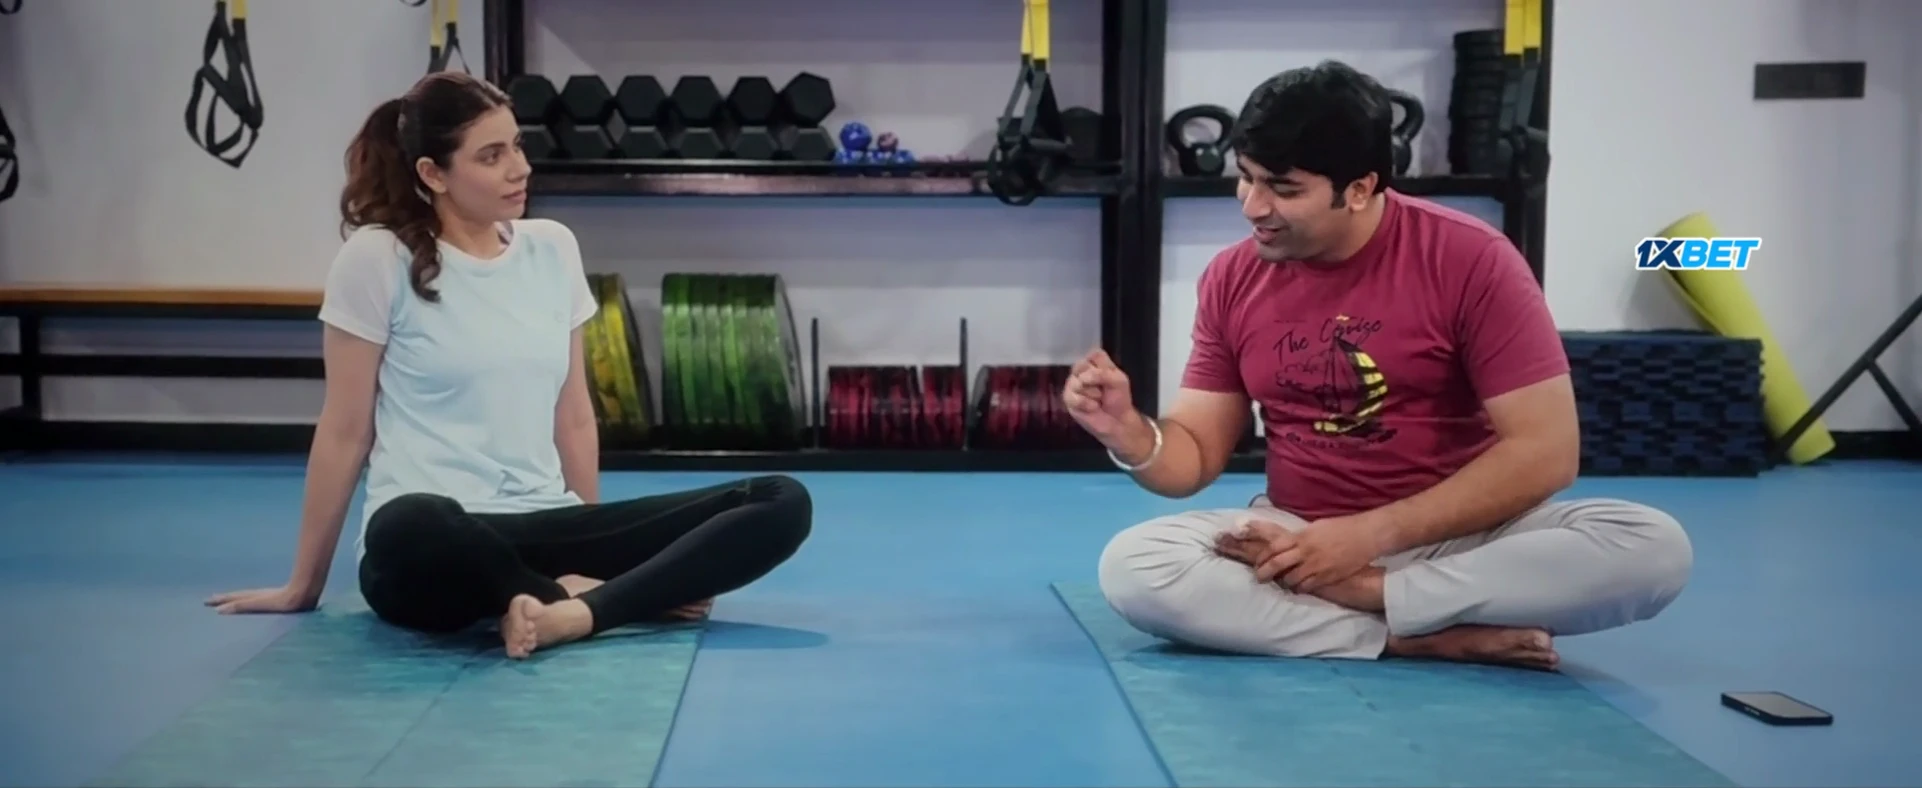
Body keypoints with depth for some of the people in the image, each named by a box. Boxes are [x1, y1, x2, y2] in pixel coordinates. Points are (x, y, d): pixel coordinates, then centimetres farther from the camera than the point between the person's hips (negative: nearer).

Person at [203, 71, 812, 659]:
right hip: (435, 541, -5)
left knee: (782, 503, -14)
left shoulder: (553, 248, 11)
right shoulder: (378, 258, -3)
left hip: (542, 527, 5)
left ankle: (574, 613, -29)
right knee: (412, 530, -45)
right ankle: (589, 595, -20)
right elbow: (346, 431, 1)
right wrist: (303, 587, 6)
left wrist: (594, 549, 19)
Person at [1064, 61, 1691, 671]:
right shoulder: (1231, 279, 1)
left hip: (1460, 538, -2)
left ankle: (1355, 592, -22)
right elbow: (1196, 455, 5)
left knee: (1653, 546, -28)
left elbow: (1545, 451, -14)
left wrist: (1374, 534, -20)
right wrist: (1128, 433, -19)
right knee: (1130, 566, -25)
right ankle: (1427, 636, -23)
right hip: (1296, 539, 2)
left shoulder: (1469, 259, -11)